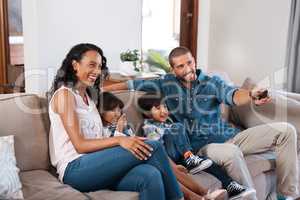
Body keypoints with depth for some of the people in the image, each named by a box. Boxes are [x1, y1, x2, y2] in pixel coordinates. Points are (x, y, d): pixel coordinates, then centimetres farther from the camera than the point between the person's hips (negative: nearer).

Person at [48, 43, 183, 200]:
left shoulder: (89, 96, 22)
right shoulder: (64, 94, -2)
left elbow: (97, 140, 12)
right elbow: (80, 145, -12)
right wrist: (119, 140, -24)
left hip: (95, 166, 6)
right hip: (75, 169, -6)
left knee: (151, 175, -26)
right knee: (153, 147, -20)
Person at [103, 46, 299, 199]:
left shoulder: (213, 82, 4)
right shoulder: (167, 84, 5)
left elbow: (232, 95, -16)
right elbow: (136, 84, 7)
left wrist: (251, 95, -39)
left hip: (230, 136, 4)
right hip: (202, 145, -3)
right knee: (231, 153, -40)